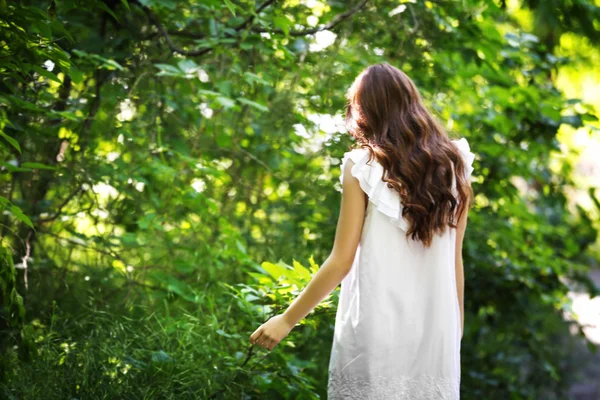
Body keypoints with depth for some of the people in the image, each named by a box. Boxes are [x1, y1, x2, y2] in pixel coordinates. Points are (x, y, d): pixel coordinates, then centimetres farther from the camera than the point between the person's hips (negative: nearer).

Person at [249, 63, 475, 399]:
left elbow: (341, 261, -7)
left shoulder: (363, 166, -6)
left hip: (378, 329, -3)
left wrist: (287, 320, 1)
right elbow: (455, 260, 9)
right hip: (436, 329, 4)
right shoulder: (452, 166, 5)